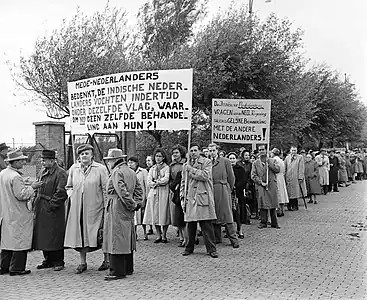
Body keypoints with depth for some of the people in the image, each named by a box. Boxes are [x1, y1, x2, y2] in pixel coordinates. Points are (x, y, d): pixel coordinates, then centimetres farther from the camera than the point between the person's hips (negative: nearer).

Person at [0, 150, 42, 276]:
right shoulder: (15, 177, -19)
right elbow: (21, 195, -22)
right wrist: (31, 187, -9)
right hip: (18, 215, -9)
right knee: (20, 240, 0)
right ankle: (16, 268, 3)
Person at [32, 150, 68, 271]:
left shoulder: (60, 173, -11)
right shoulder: (42, 172, 15)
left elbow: (61, 192, -17)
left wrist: (51, 205, -17)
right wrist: (36, 202, 10)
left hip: (53, 211, -8)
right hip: (40, 210, 8)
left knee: (55, 237, -1)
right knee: (43, 236, 12)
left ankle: (58, 262, 10)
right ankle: (48, 260, 24)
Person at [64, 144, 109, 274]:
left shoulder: (100, 169, -3)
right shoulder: (73, 169, 8)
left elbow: (106, 189, -4)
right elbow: (68, 187, 20)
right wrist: (72, 197, 4)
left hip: (95, 207, -3)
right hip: (77, 208, 4)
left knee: (101, 235, 0)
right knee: (79, 234, 6)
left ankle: (107, 260, 16)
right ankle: (83, 262, 18)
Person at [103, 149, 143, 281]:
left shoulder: (117, 172, -12)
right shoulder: (131, 172, 15)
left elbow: (122, 191, -22)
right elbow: (139, 189, 16)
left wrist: (131, 204, -14)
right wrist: (136, 203, 8)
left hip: (117, 210, -9)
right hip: (128, 211, 9)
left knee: (116, 240, -5)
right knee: (127, 239, 15)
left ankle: (117, 271, -4)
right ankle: (128, 269, 23)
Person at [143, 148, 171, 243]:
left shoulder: (166, 167, 5)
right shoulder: (152, 169, 17)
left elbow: (166, 179, -9)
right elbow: (149, 182, 7)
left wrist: (156, 182, -1)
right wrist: (156, 184, -7)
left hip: (163, 193, -4)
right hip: (153, 193, 4)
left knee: (164, 213, -5)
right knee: (155, 214, 1)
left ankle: (164, 235, 4)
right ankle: (159, 235, 9)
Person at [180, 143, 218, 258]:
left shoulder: (207, 162, 5)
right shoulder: (186, 165, 18)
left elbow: (205, 176, -12)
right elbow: (183, 182, 18)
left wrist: (191, 169, -5)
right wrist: (182, 197, 9)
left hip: (203, 197, -4)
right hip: (190, 199, 4)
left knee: (207, 224, -5)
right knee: (190, 225, 6)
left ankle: (211, 249, 1)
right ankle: (189, 248, 19)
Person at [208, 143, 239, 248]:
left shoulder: (225, 161, 4)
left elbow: (231, 177, 6)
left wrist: (228, 190, 8)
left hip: (223, 191, -3)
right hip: (211, 191, 3)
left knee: (227, 214, -5)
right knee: (214, 215, 6)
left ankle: (233, 239, -1)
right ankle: (217, 238, 16)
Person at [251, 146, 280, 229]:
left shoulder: (272, 161, 13)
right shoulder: (255, 163, 9)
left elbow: (277, 170, -2)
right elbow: (253, 175, 2)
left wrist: (269, 163, -9)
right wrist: (261, 182, -9)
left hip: (272, 185, 1)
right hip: (261, 186, -1)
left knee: (273, 205, 2)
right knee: (263, 205, -4)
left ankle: (274, 223, 11)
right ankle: (263, 222, 4)